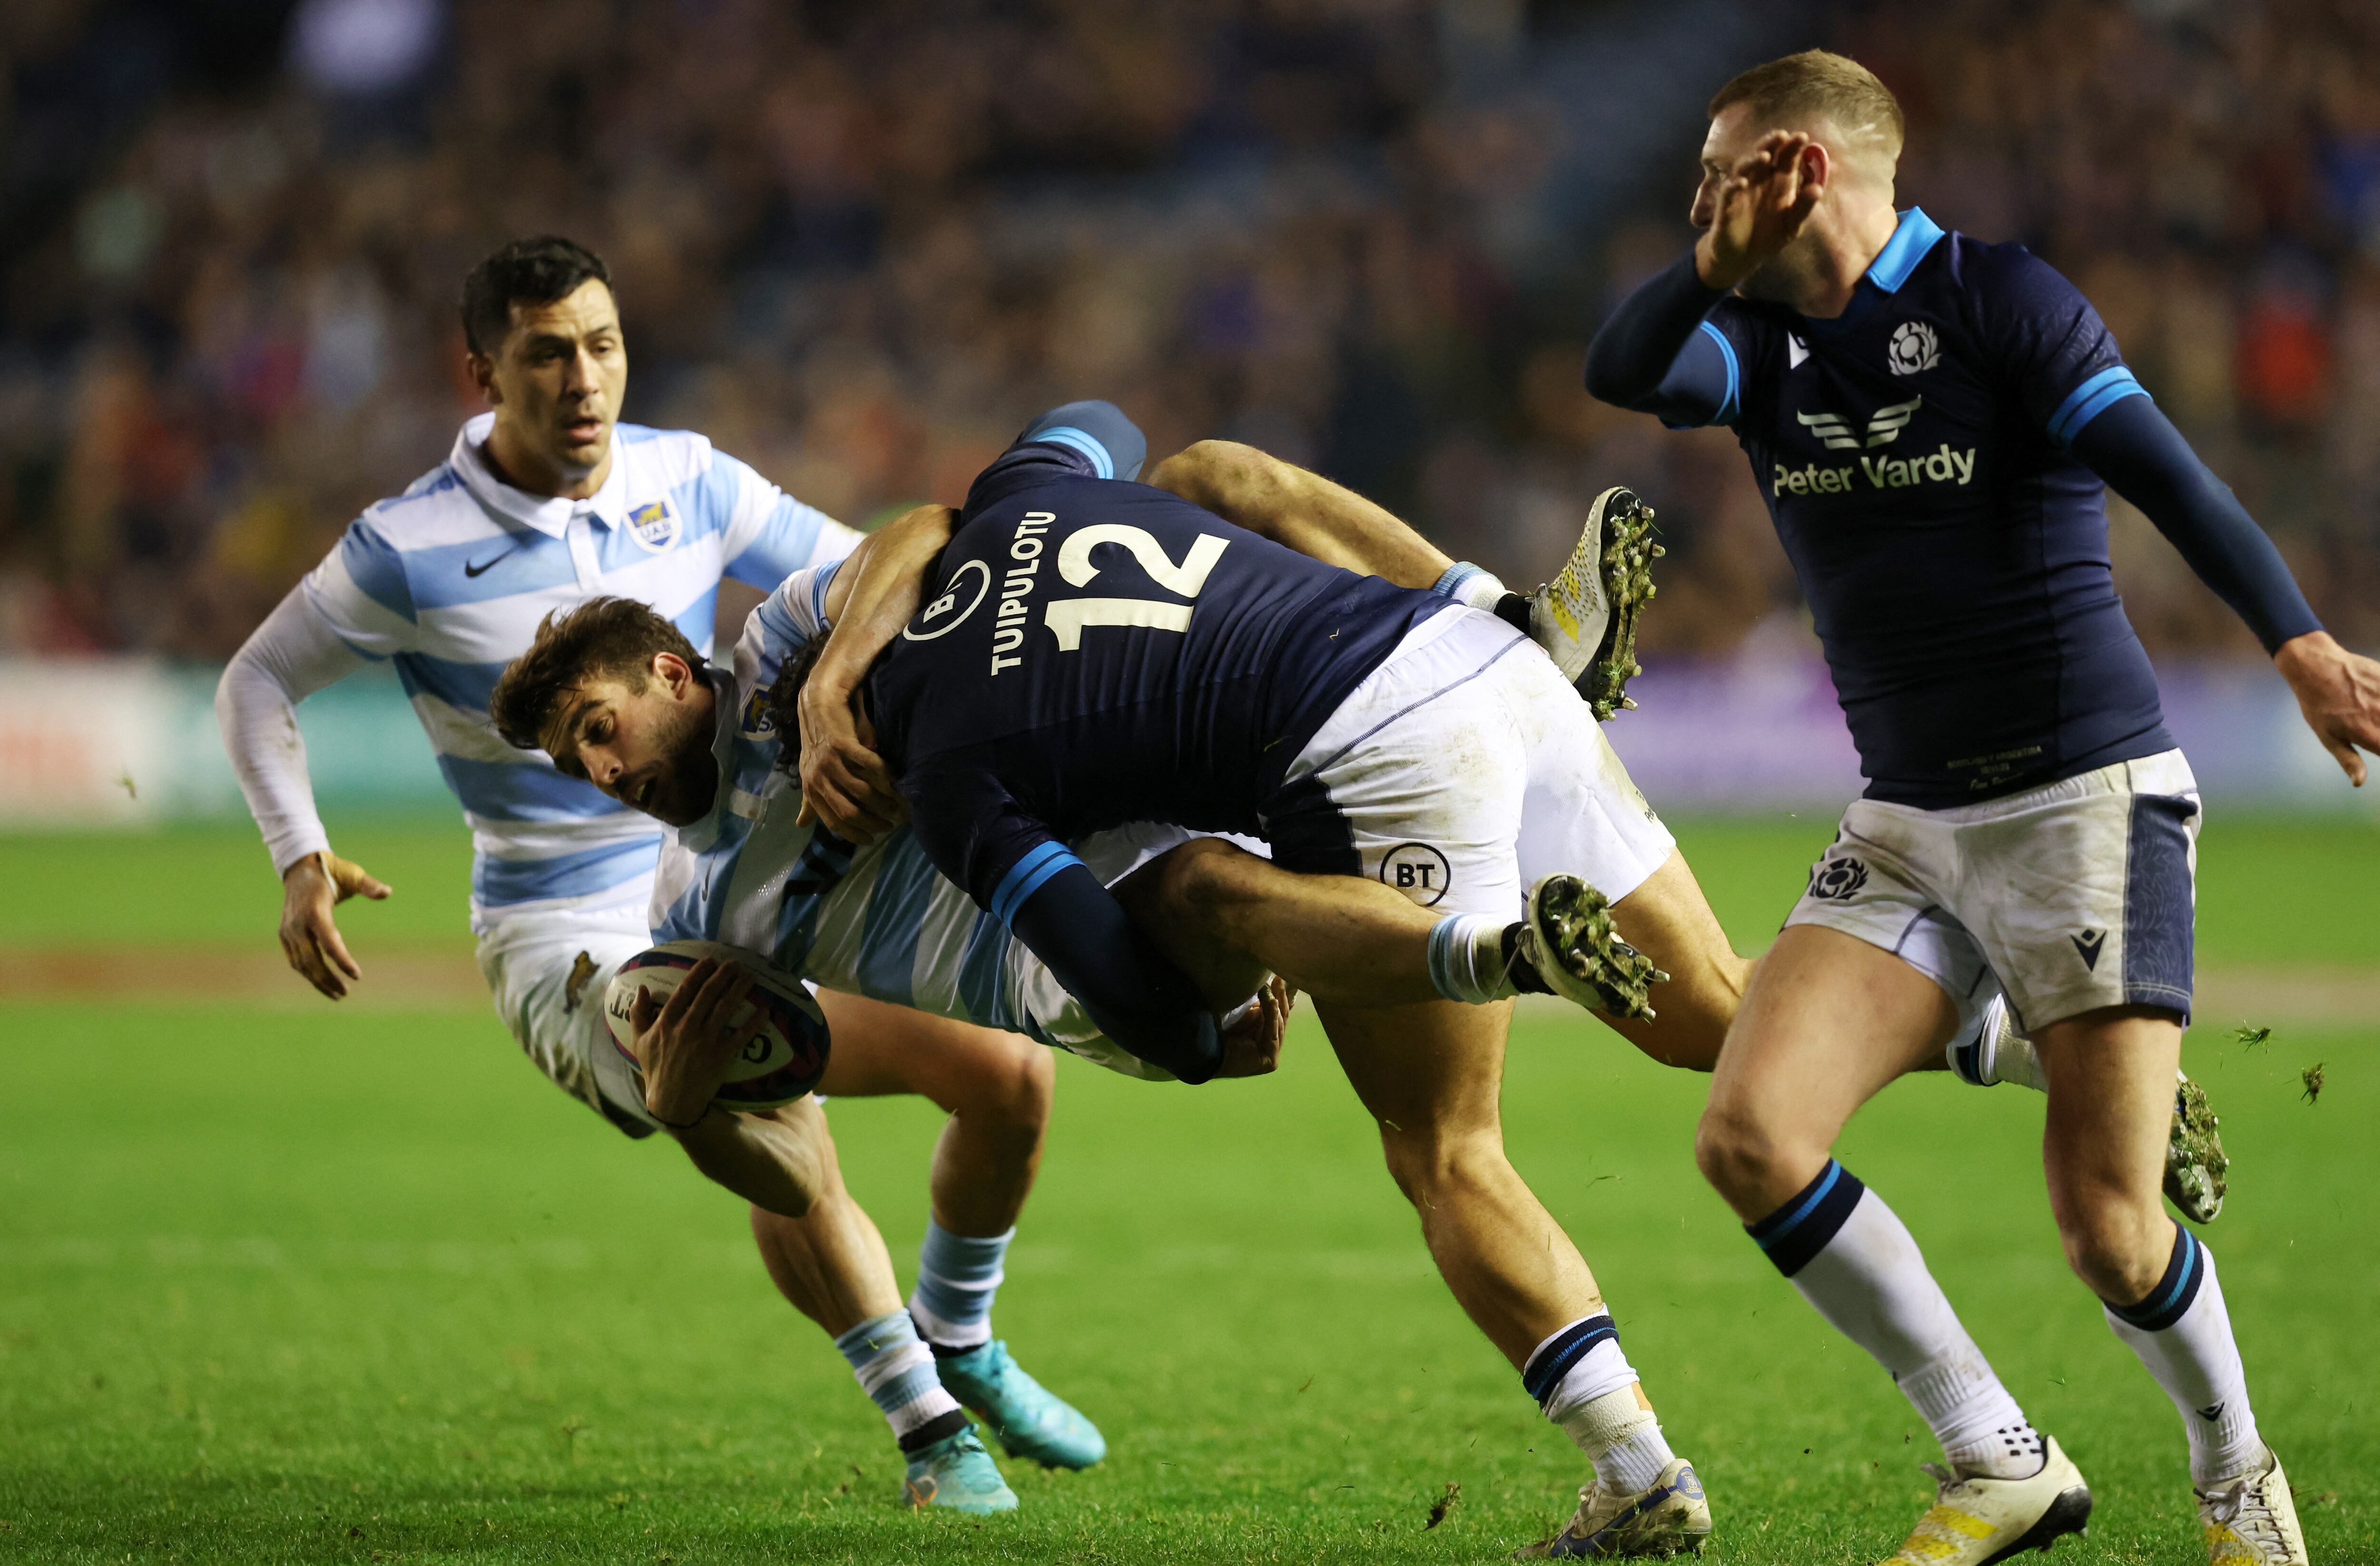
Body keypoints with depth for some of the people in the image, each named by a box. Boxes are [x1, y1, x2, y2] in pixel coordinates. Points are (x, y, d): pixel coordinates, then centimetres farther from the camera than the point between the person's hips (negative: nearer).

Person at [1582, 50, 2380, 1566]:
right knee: (1750, 1136, -12)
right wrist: (1730, 255, -18)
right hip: (1907, 829, 6)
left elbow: (2165, 474, -20)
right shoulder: (1763, 342, 9)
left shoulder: (2000, 298, -9)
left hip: (2089, 799, -6)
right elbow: (1622, 371, -8)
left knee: (2108, 1227, -10)